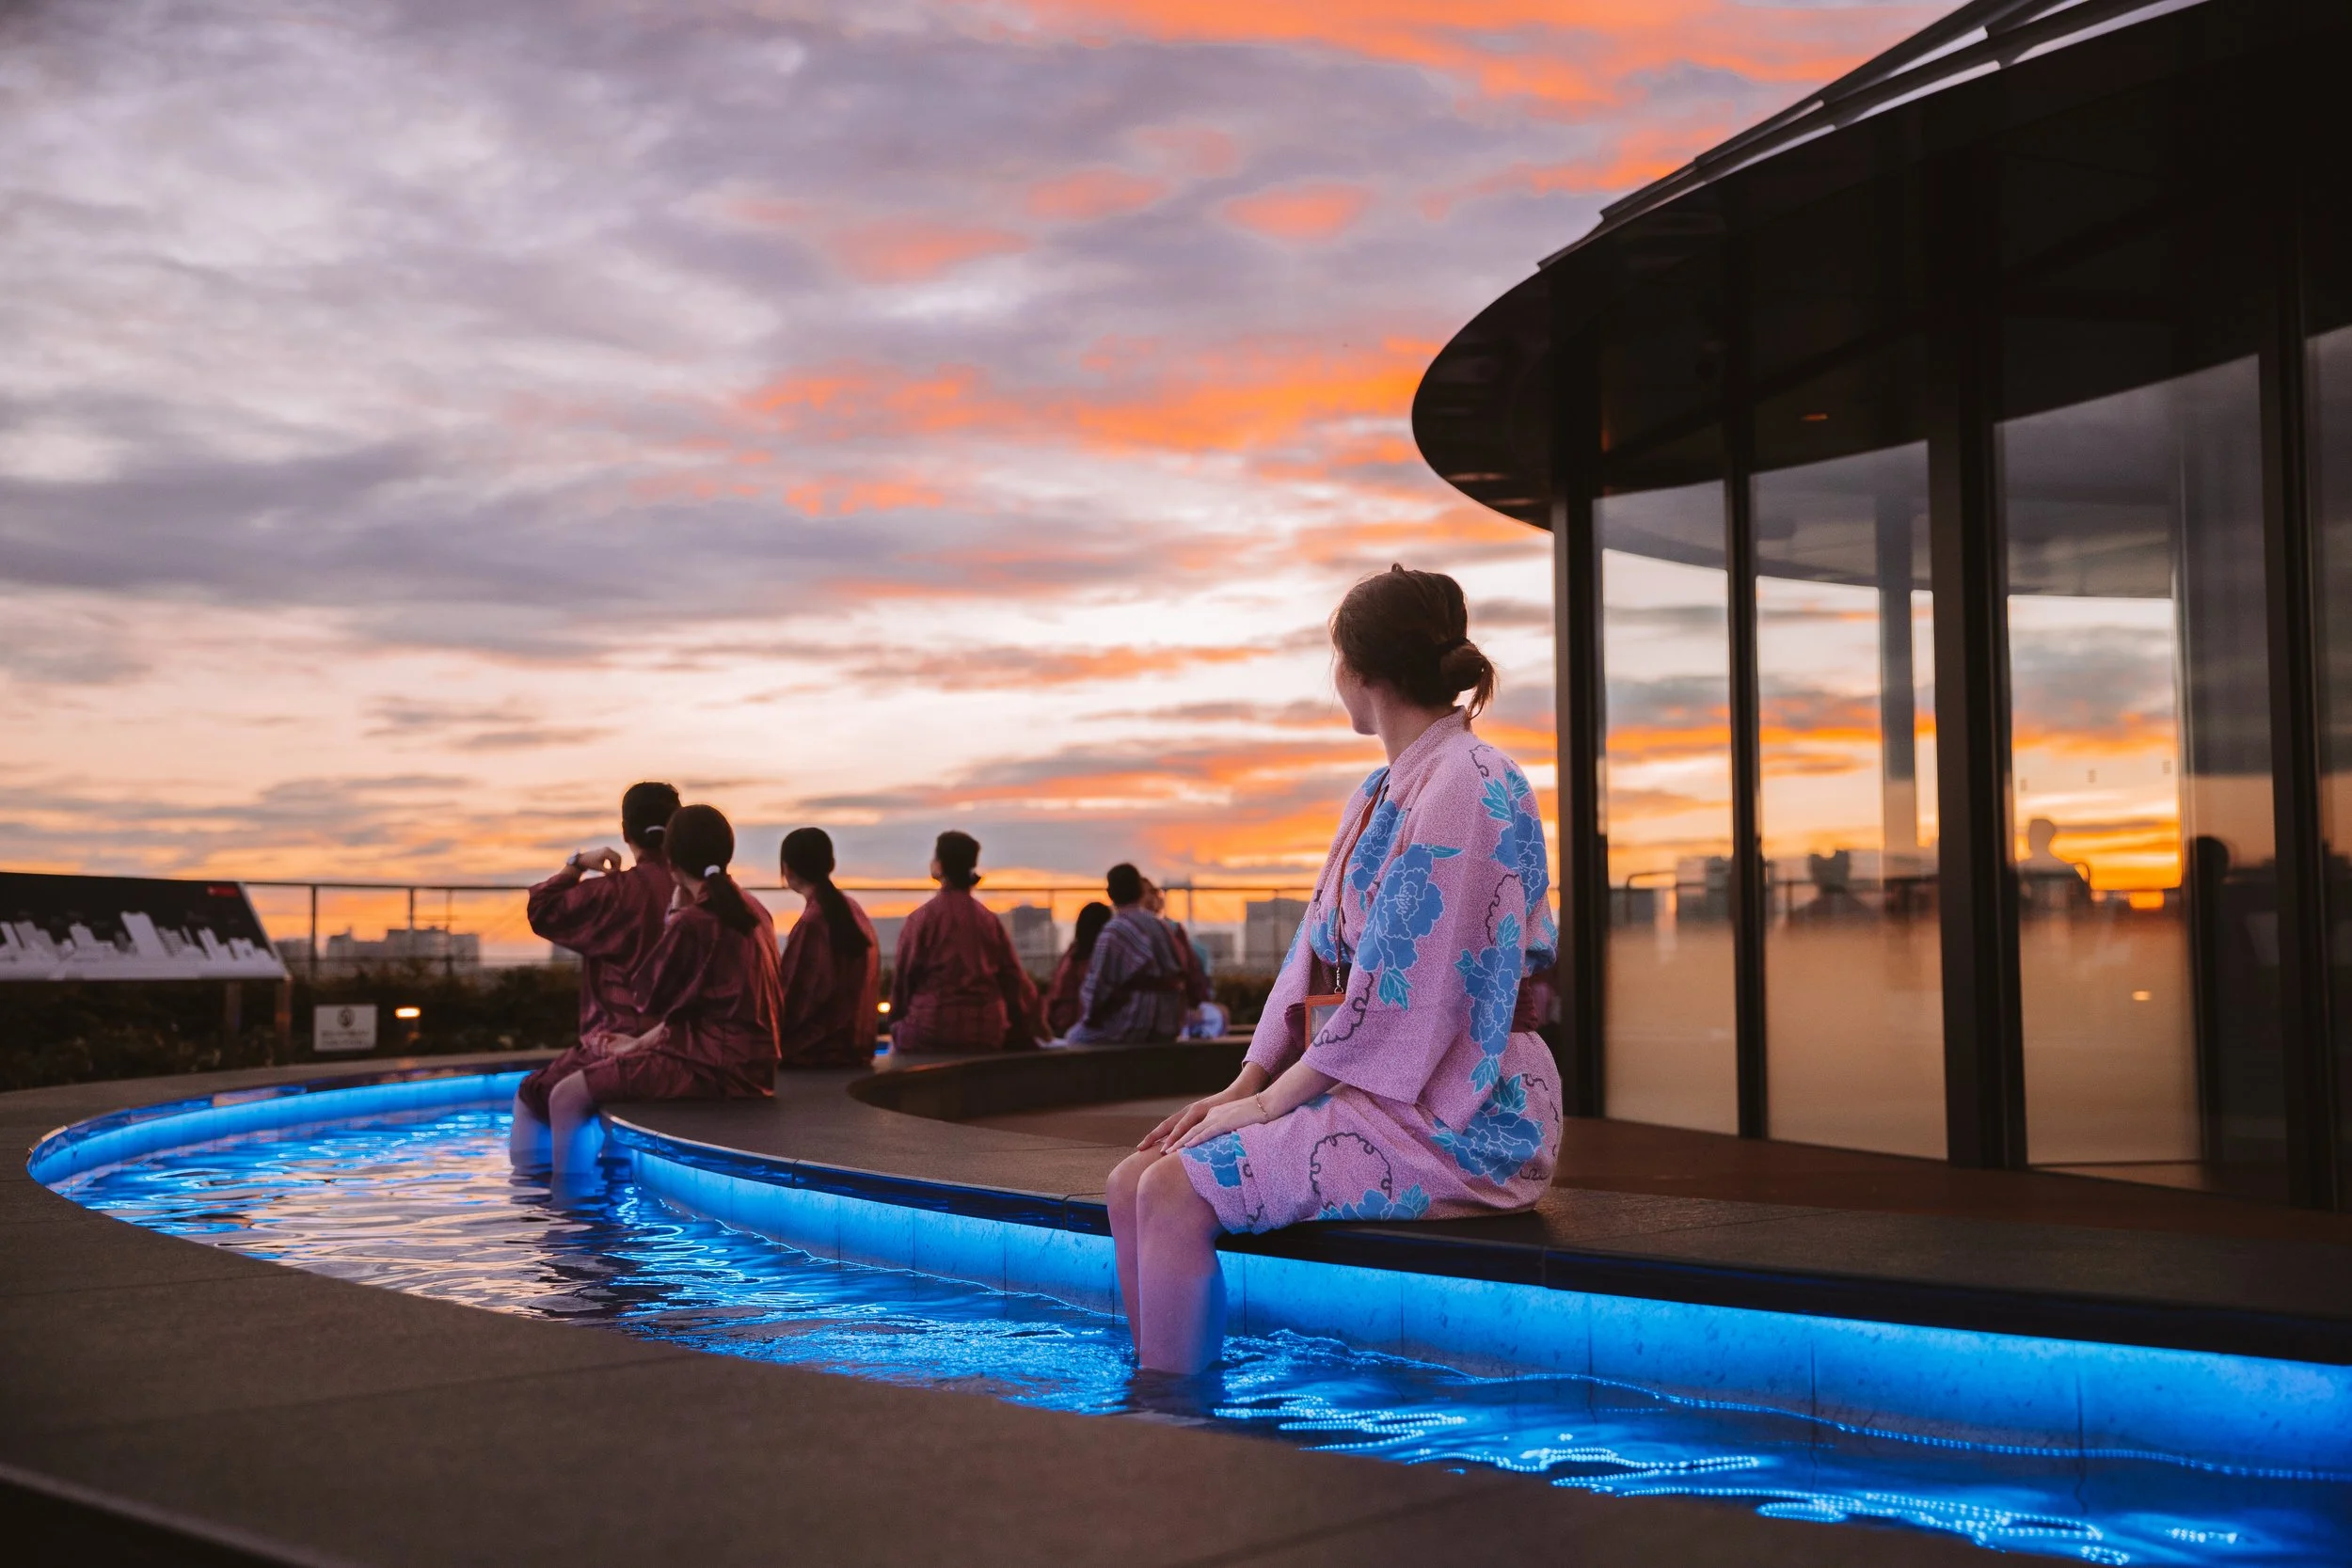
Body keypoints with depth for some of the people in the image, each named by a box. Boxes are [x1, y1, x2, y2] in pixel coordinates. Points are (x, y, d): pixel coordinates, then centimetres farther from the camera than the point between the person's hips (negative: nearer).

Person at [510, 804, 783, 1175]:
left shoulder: (693, 921, -16)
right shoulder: (750, 909, 11)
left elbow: (649, 999, -4)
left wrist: (673, 917, 3)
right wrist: (643, 1042, 15)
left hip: (712, 1067, -10)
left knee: (567, 1096, -12)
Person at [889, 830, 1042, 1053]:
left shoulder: (922, 918, -6)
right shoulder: (989, 920, 6)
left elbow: (904, 977, -3)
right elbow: (1015, 978, 7)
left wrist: (896, 1023, 10)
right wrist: (1021, 1033, 15)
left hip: (929, 1034, -4)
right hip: (985, 1035, 4)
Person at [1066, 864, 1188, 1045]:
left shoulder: (1114, 931, -13)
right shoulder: (1165, 928, 7)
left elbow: (1099, 984, -12)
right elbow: (1179, 979, 10)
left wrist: (1090, 1019, 3)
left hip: (1129, 1029, -7)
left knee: (1078, 1036, 13)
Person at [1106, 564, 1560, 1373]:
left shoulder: (1467, 788, -13)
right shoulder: (1381, 792, 18)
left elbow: (1406, 998, -19)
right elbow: (1316, 958, 16)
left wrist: (1270, 1100, -13)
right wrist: (1244, 1085, 4)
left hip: (1455, 1116, -9)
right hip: (1373, 1091, 9)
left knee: (1177, 1192, -21)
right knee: (1133, 1181, -4)